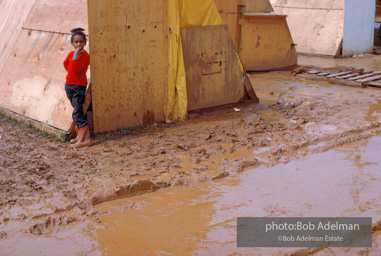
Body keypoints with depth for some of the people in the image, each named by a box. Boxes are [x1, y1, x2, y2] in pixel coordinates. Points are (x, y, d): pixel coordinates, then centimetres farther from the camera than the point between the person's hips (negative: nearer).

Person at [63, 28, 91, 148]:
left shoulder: (85, 55, -13)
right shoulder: (71, 54, 8)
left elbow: (75, 69, -24)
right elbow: (66, 63, 31)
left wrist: (76, 55, -25)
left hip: (79, 86, -8)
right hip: (69, 85, 8)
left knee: (78, 111, -13)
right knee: (76, 112, 13)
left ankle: (84, 139, -15)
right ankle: (80, 135, 21)